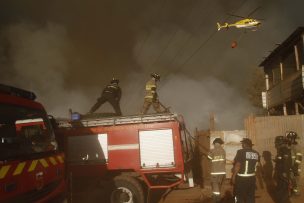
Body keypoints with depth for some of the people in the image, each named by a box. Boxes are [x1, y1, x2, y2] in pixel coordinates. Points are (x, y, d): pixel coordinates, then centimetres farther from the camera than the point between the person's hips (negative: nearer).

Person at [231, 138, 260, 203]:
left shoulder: (241, 152, -13)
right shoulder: (256, 153, 5)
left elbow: (237, 165, -16)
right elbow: (257, 165, 10)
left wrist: (233, 176, -10)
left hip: (241, 178, -6)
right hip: (252, 178, 6)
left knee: (240, 197, 5)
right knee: (250, 197, 14)